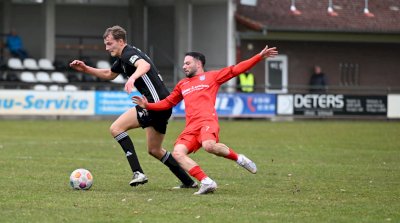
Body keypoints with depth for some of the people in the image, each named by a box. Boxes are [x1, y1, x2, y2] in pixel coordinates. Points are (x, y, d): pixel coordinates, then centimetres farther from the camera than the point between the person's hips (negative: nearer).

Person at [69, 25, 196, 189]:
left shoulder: (129, 53, -12)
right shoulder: (123, 58, 20)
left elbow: (145, 65, -34)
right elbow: (109, 74, 37)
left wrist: (132, 77, -54)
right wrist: (85, 69, 26)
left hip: (156, 101, -11)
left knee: (116, 128, -15)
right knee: (154, 150, 19)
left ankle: (138, 173, -22)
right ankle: (189, 181, 24)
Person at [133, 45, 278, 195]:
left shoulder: (211, 76, 15)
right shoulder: (182, 85, 30)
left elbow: (236, 69, 11)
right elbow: (168, 102, 35)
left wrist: (260, 57, 4)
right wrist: (148, 105, 21)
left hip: (208, 121, -5)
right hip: (191, 127, 5)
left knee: (209, 146, -35)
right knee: (178, 153, -21)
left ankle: (238, 158, -8)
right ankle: (206, 182, -22)